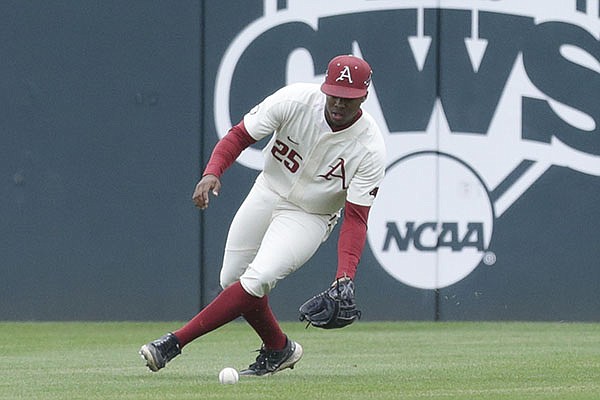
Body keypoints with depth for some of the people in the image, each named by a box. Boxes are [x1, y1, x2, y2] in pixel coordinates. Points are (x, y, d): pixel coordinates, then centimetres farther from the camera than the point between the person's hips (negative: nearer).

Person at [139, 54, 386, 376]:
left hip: (310, 217, -4)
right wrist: (212, 172, -33)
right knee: (232, 280, 7)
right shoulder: (294, 100, -21)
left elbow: (355, 217, -22)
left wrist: (345, 276, -34)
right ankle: (278, 349, 30)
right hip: (267, 193, 4)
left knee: (256, 280, -23)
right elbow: (239, 135, -14)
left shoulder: (370, 149, -24)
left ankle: (175, 342, -20)